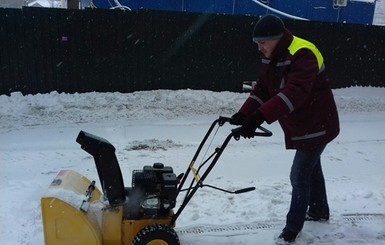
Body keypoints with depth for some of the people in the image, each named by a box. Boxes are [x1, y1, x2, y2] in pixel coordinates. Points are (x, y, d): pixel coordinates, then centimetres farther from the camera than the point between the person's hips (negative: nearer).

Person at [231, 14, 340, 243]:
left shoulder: (303, 55, -28)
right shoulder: (271, 59, 1)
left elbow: (294, 93, -41)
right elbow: (261, 90, -2)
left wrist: (259, 117, -48)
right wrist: (244, 115, -17)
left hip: (317, 125, -9)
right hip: (301, 125, 9)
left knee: (299, 175, -4)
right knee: (311, 167, 23)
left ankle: (293, 226, 14)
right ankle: (319, 211, 44)